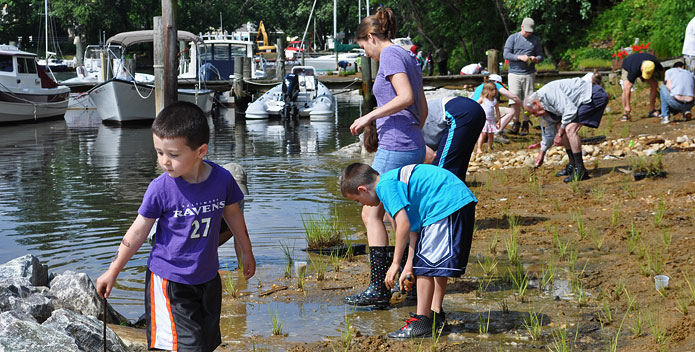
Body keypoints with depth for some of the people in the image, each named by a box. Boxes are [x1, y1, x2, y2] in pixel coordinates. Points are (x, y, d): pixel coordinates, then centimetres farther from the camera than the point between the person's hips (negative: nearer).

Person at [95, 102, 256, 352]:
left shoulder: (222, 179, -9)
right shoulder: (160, 189, -17)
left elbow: (232, 214, 11)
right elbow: (139, 231, -5)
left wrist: (246, 252, 23)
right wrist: (113, 271, 1)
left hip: (208, 277, 4)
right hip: (170, 281, -4)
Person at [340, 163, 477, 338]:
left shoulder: (385, 185, -9)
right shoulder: (395, 179, 22)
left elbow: (403, 224, -17)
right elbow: (414, 226, 23)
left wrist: (395, 263, -10)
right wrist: (409, 265, 22)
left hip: (448, 205, -11)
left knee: (426, 265, -6)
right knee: (438, 263, 21)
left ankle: (421, 322, -4)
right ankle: (436, 315, 31)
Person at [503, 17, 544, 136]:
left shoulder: (535, 40, 12)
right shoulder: (513, 38, 6)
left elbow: (541, 56, 16)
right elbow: (506, 54, -1)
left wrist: (535, 59, -8)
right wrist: (520, 57, -15)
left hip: (529, 75, 1)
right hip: (514, 73, -1)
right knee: (515, 100, -9)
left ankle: (525, 125, 9)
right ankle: (516, 123, 3)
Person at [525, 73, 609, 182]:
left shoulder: (548, 93, -20)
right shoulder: (545, 108, 12)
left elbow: (570, 111, -25)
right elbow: (549, 131, 23)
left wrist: (560, 133, -13)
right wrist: (542, 153, 28)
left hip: (595, 95, -11)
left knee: (570, 129, -21)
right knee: (559, 126, 12)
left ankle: (580, 171, -17)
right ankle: (573, 165, 17)